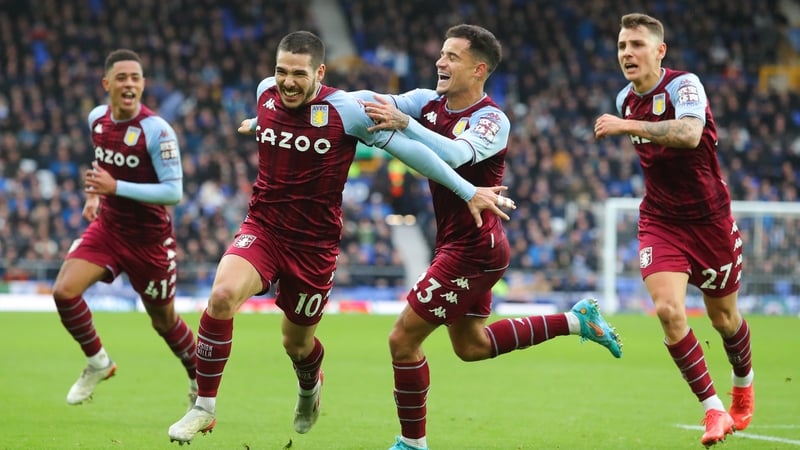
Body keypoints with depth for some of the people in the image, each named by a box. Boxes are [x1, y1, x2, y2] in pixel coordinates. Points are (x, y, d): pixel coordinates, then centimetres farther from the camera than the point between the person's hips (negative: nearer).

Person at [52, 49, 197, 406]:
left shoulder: (156, 130, -22)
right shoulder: (96, 118, -2)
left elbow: (173, 191, -25)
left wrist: (115, 187, -30)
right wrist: (94, 194, 11)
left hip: (149, 238, -5)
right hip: (106, 226, 5)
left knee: (164, 321, 9)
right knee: (64, 290, -17)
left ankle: (200, 379, 37)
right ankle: (98, 363, 6)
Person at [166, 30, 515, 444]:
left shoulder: (346, 110, -15)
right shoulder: (265, 93, -3)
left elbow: (407, 147, -9)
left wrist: (469, 192, -8)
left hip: (314, 243, -2)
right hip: (262, 229, 2)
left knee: (297, 343, 11)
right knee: (222, 295, -26)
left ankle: (309, 389, 52)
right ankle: (204, 407, -13)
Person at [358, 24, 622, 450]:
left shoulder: (491, 120, -18)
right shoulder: (429, 102, 2)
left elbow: (455, 155, -38)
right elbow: (373, 103, -11)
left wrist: (403, 122, -49)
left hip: (472, 249, -9)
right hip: (458, 244, 9)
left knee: (403, 339, -6)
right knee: (471, 345, 22)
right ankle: (576, 320, 29)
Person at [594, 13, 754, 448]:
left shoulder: (684, 84, -18)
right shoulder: (625, 99, 2)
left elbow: (689, 133, -40)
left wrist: (628, 127, -45)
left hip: (708, 219, -3)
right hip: (660, 222, 4)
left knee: (723, 318, 11)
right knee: (668, 309, -20)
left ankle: (743, 385, 44)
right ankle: (714, 409, -11)